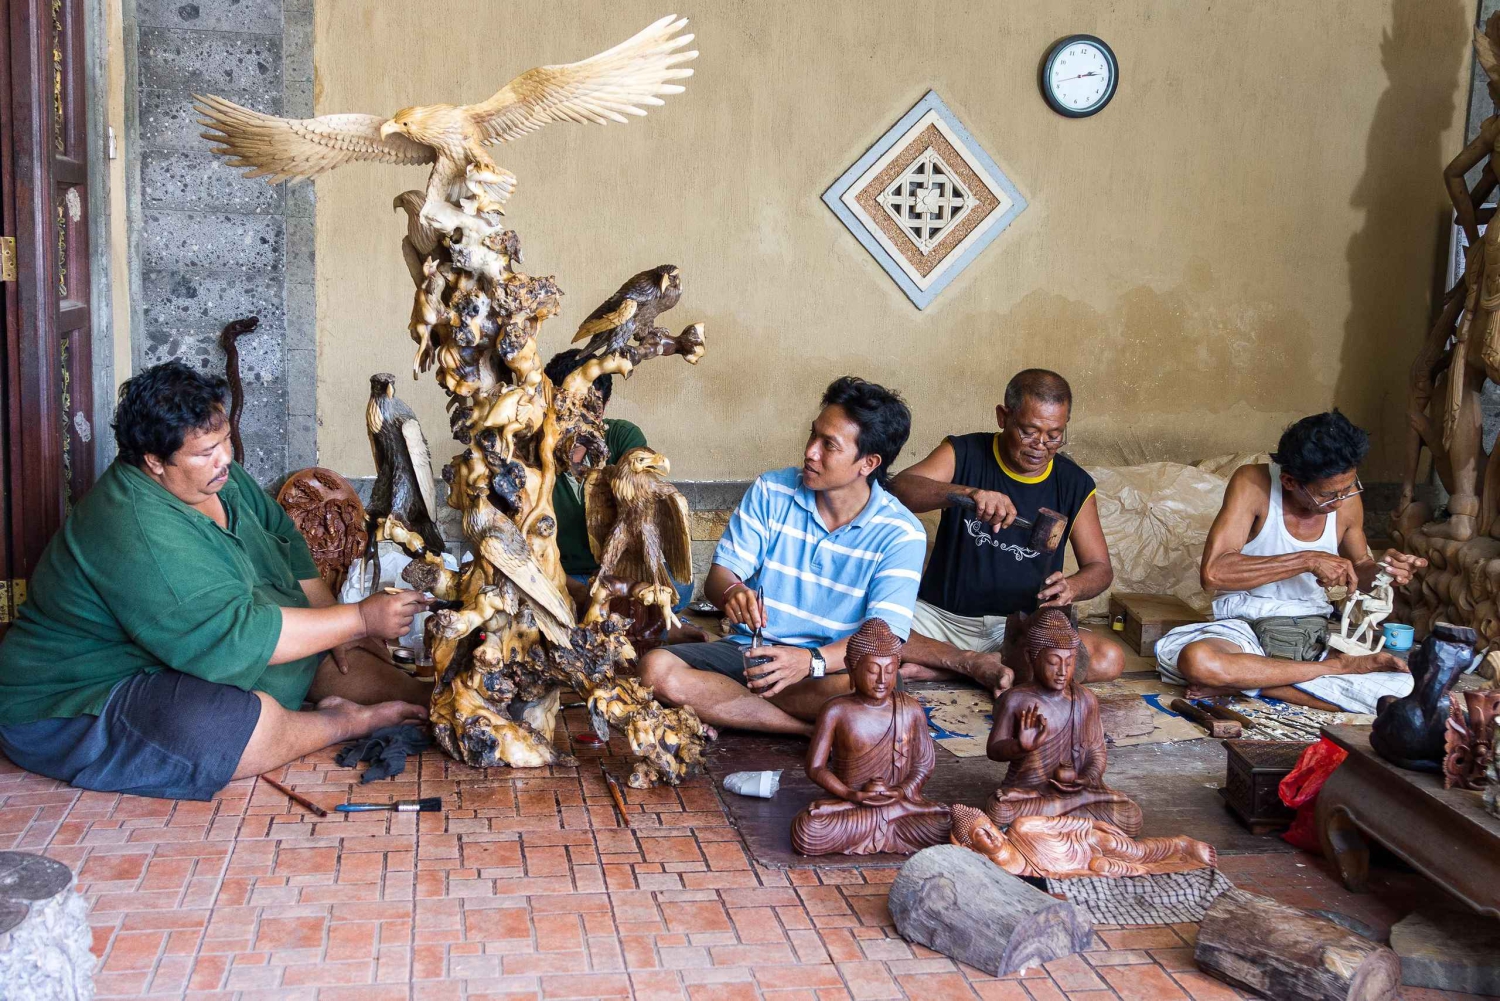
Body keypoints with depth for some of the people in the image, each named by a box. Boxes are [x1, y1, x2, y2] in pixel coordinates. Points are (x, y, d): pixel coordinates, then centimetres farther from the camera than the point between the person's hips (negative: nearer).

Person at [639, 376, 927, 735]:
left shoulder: (902, 534, -9)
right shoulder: (770, 492, -1)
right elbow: (718, 575, -1)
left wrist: (811, 661, -36)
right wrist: (732, 592, -28)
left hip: (830, 664, -3)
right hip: (749, 650, 3)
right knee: (656, 668, -24)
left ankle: (723, 701, -17)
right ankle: (813, 728, -21)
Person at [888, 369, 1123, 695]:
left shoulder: (1074, 485, 2)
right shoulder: (964, 454, -4)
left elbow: (1100, 568, 5)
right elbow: (898, 489, -21)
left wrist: (1071, 588, -20)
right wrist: (966, 493, -40)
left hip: (1020, 627, 2)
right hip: (943, 615, -2)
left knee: (1110, 659, -26)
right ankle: (979, 664, -17)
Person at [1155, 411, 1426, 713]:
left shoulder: (1347, 498, -1)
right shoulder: (1252, 483, -15)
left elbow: (1358, 567, 19)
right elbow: (1213, 573, -27)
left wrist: (1381, 570, -6)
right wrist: (1307, 560, -27)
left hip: (1315, 628, 3)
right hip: (1246, 625, -3)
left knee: (1401, 685, -22)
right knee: (1196, 660, -39)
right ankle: (1338, 666, -22)